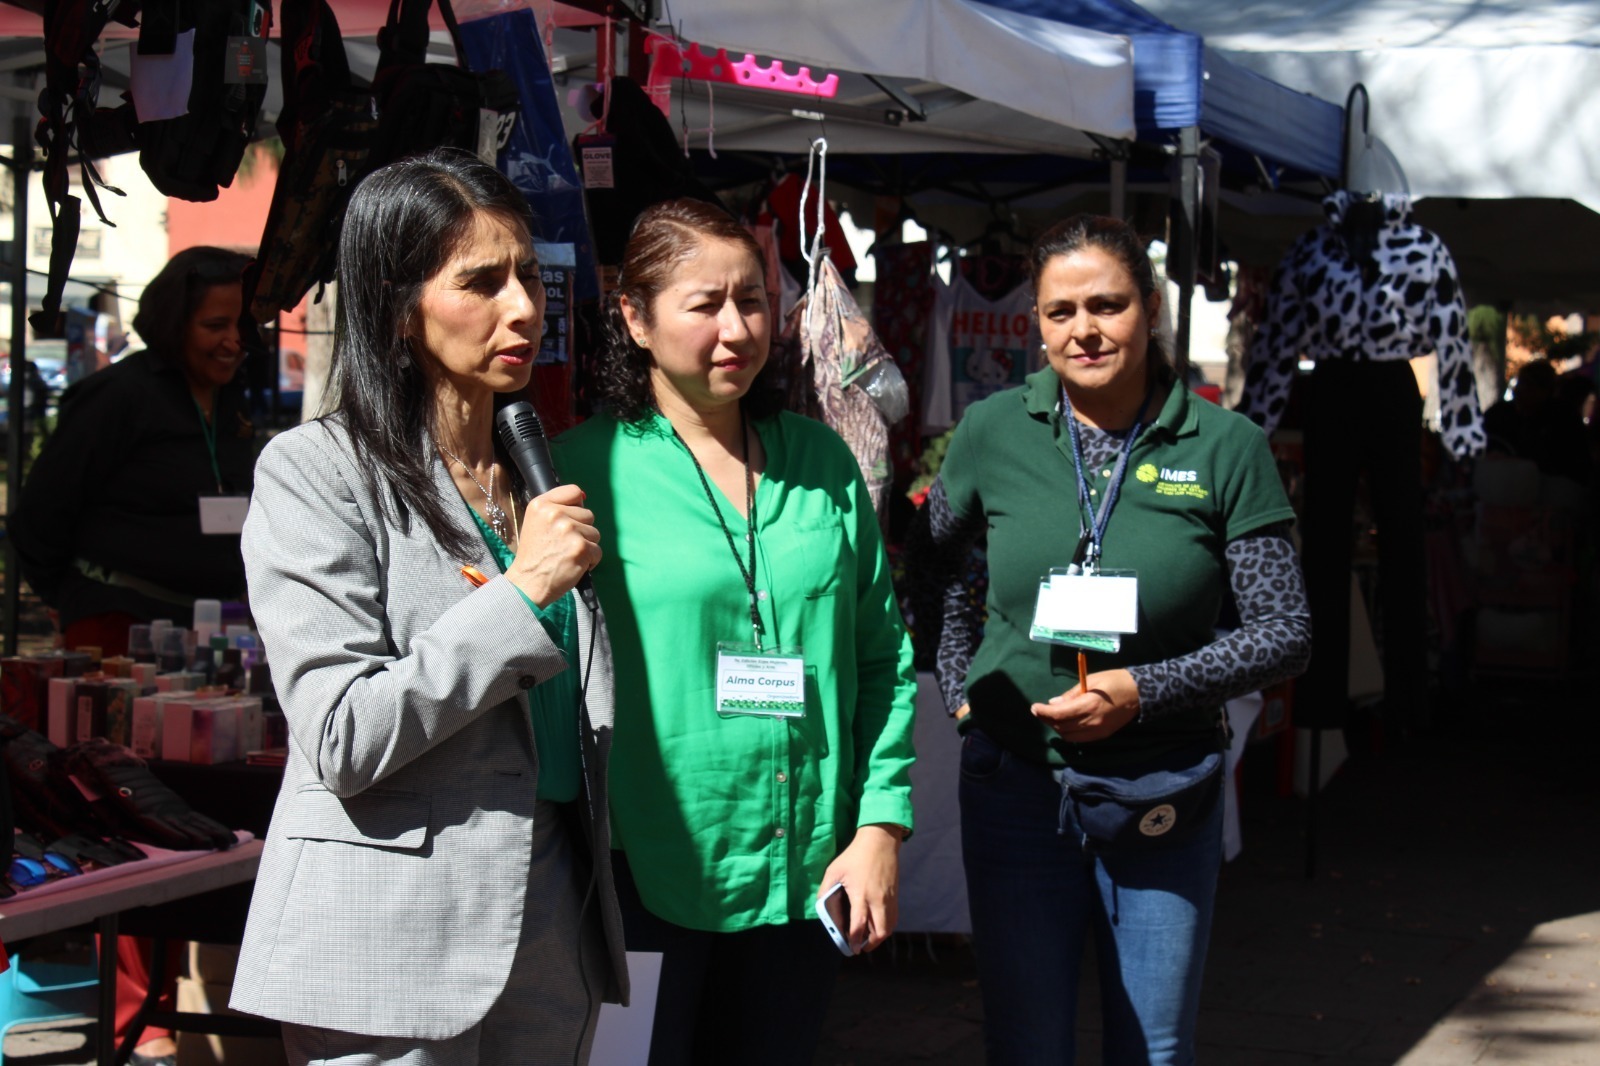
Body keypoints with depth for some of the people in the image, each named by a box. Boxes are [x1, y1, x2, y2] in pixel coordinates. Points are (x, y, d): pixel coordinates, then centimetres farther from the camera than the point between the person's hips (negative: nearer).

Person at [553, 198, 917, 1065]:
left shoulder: (822, 463, 8)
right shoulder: (590, 468, -6)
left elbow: (883, 658, 10)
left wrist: (883, 824, 2)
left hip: (804, 879, 4)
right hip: (647, 880, -4)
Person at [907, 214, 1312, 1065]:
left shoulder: (1226, 448, -6)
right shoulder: (994, 432, -2)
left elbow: (1285, 634, -4)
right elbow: (928, 560, 17)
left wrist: (1142, 691, -15)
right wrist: (961, 684, 7)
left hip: (1162, 794, -1)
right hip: (1015, 782, 1)